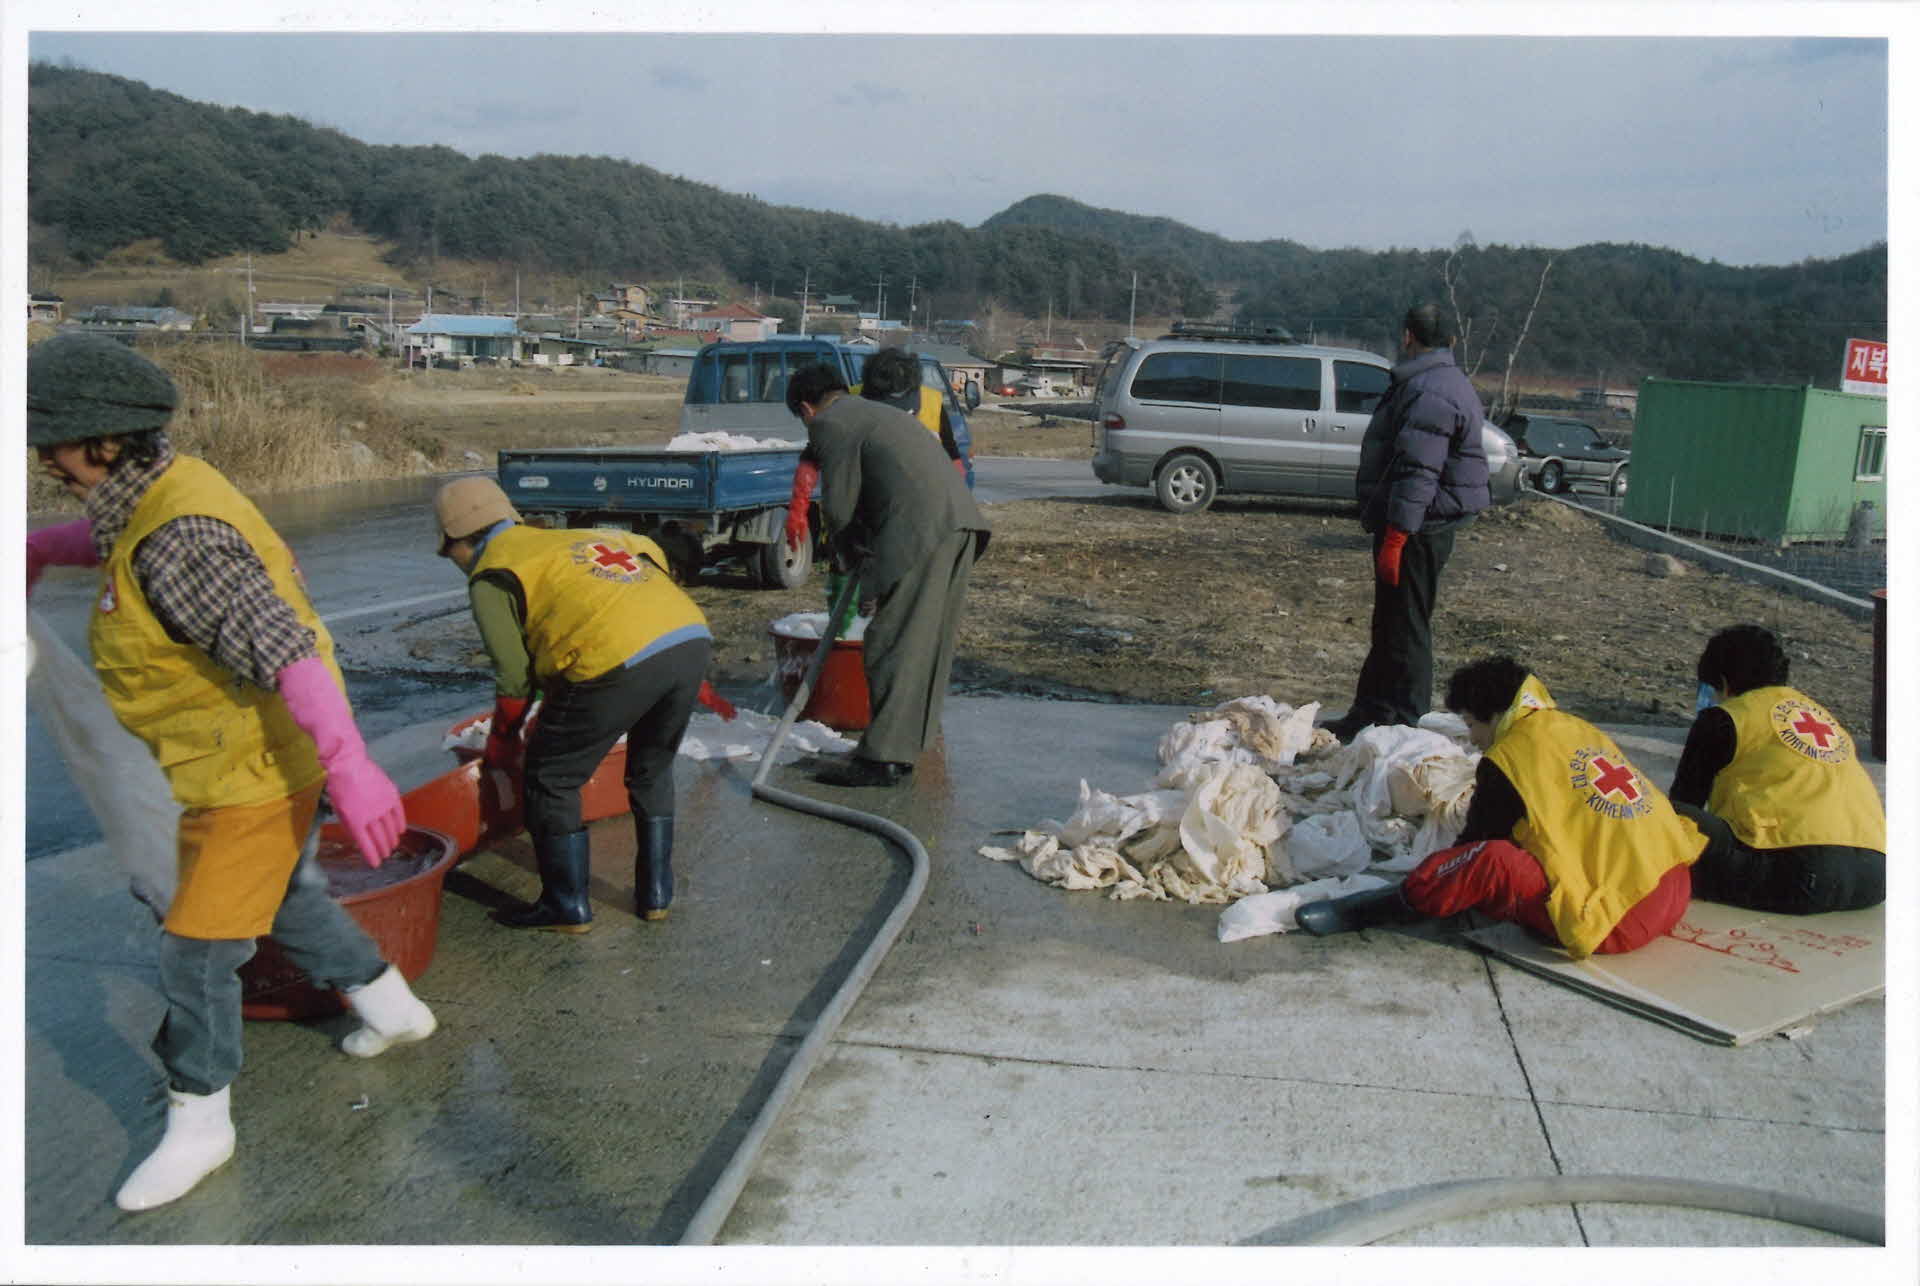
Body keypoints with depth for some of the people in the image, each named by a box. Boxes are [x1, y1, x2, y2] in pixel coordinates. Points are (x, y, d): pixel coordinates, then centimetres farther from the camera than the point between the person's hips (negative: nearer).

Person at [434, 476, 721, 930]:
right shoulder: (569, 537, 31)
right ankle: (655, 894, 34)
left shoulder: (491, 576, 11)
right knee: (652, 771, 28)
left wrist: (502, 740, 24)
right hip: (693, 638, 7)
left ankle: (568, 908, 21)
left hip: (621, 660, -7)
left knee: (550, 778, 13)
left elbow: (514, 676, 6)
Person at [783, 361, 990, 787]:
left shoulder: (829, 424, 3)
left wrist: (853, 557, 14)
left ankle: (884, 757, -4)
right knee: (929, 637, 18)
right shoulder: (878, 413, 32)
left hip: (920, 531, -9)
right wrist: (863, 559, 26)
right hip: (959, 520, 9)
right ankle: (919, 732, 30)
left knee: (894, 643, -6)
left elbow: (839, 504, -3)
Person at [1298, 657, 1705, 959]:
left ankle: (1395, 905, -5)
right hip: (1674, 895, 9)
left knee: (1492, 861, -22)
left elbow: (1480, 839, 3)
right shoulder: (1585, 731, 14)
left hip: (1615, 924, -9)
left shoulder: (1508, 759, -6)